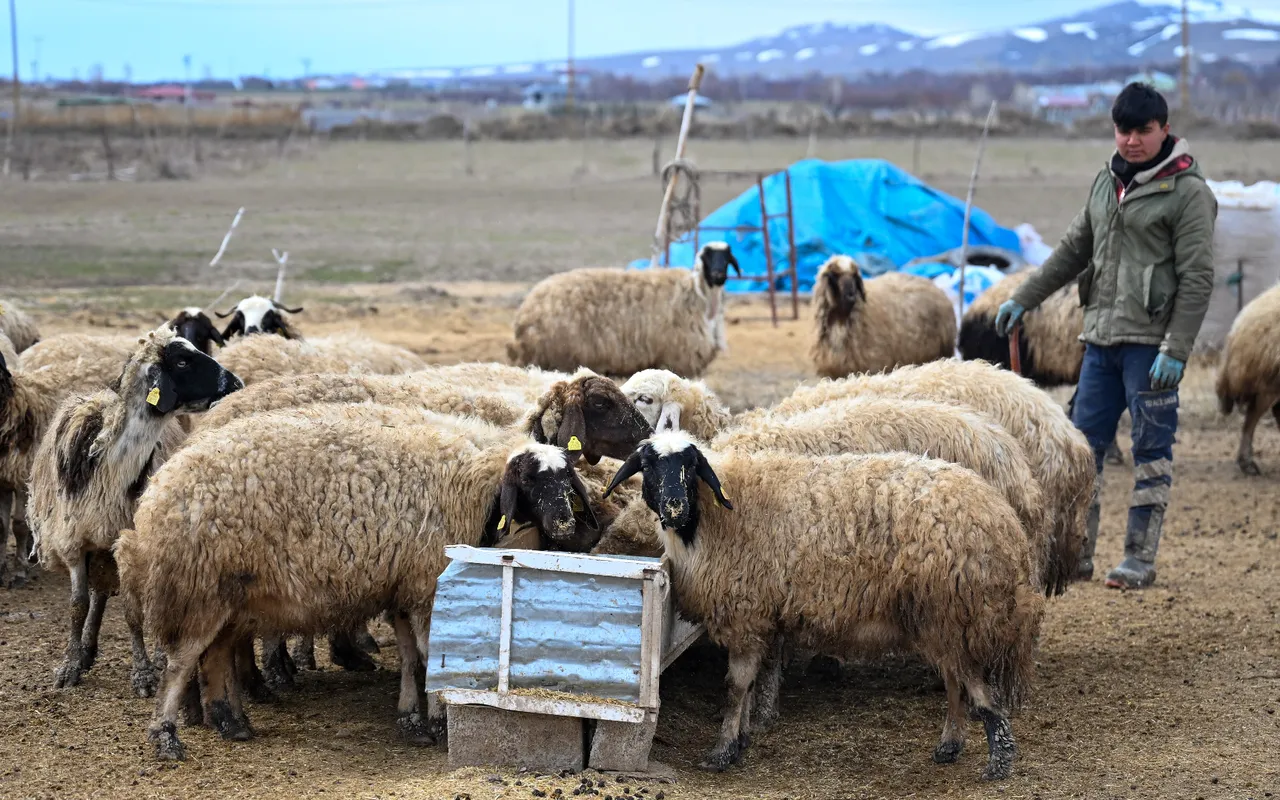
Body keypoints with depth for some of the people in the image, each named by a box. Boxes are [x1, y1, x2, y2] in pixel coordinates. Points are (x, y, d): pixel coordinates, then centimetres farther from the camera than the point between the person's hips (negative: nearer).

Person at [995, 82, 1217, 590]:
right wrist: (1023, 299, 21)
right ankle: (1075, 556, 13)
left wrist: (1175, 351, -17)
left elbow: (1197, 279, -11)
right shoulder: (1107, 182, 13)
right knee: (1084, 443, 7)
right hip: (1102, 338, 7)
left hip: (1151, 342, -7)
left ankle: (1140, 560, 6)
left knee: (1151, 450, -1)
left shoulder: (1187, 192, -7)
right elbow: (1074, 250, 24)